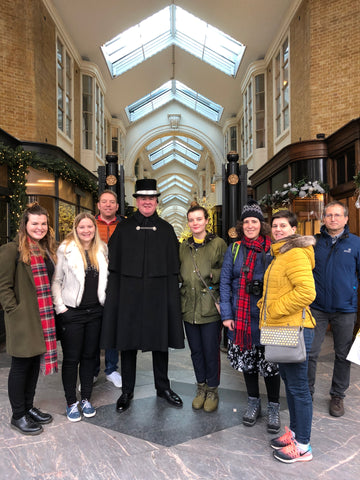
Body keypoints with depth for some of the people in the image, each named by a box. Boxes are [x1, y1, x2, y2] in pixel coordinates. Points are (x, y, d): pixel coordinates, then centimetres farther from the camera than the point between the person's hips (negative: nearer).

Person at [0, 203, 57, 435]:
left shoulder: (47, 250, 11)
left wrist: (51, 309, 9)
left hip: (44, 318, 7)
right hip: (23, 320, -7)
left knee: (35, 363, 17)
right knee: (21, 366, 7)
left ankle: (29, 407, 35)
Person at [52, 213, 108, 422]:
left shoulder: (102, 249, 5)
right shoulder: (66, 249, -7)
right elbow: (56, 280, -5)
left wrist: (106, 302, 6)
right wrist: (60, 307, -9)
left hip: (96, 311, 4)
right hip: (72, 312, -3)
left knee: (90, 356, 13)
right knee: (71, 358, 7)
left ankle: (86, 399, 29)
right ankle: (71, 403, 24)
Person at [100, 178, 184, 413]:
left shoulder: (166, 229, 7)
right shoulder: (124, 228, 5)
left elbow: (174, 268, 6)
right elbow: (114, 266, 3)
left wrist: (173, 296, 0)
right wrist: (114, 295, -4)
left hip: (158, 295, 1)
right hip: (129, 294, 0)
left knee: (161, 341, 11)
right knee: (128, 341, 8)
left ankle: (163, 387, 31)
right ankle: (127, 391, 27)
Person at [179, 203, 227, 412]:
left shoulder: (218, 244, -4)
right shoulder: (184, 246, 11)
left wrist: (213, 275, -17)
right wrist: (183, 296, 8)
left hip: (211, 308, -4)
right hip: (189, 308, 5)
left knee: (211, 351, 6)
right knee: (196, 350, 15)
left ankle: (213, 390, 26)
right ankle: (201, 388, 33)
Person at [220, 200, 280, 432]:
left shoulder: (272, 249, -2)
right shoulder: (234, 249, 3)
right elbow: (225, 281, 2)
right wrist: (227, 314, -4)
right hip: (241, 316, 2)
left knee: (269, 361, 6)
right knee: (247, 360, 14)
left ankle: (274, 407, 27)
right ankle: (254, 402, 34)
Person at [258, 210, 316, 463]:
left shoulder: (295, 254, -16)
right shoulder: (279, 255, 16)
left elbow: (306, 292, -27)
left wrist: (276, 309, -19)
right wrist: (266, 306, 13)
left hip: (295, 329, -10)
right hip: (280, 329, 10)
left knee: (298, 387, 3)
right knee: (290, 382, 20)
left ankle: (303, 446, 18)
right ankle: (295, 431, 36)